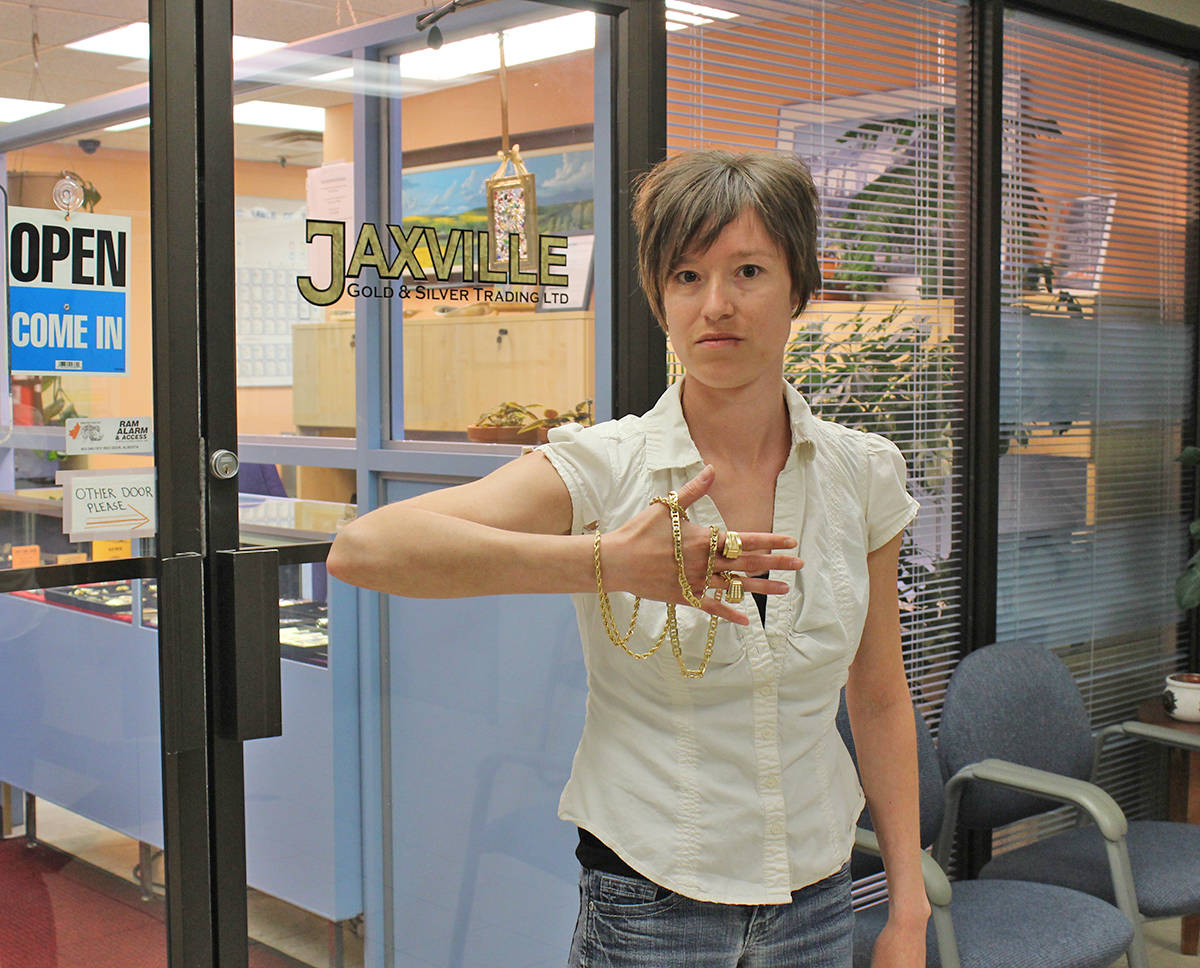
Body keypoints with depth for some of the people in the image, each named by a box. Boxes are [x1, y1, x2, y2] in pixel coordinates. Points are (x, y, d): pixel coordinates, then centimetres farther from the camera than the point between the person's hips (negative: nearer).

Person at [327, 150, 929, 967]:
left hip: (816, 902, 4)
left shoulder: (863, 474, -2)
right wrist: (605, 560, -35)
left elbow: (880, 696, 8)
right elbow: (364, 548, -28)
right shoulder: (602, 469, -14)